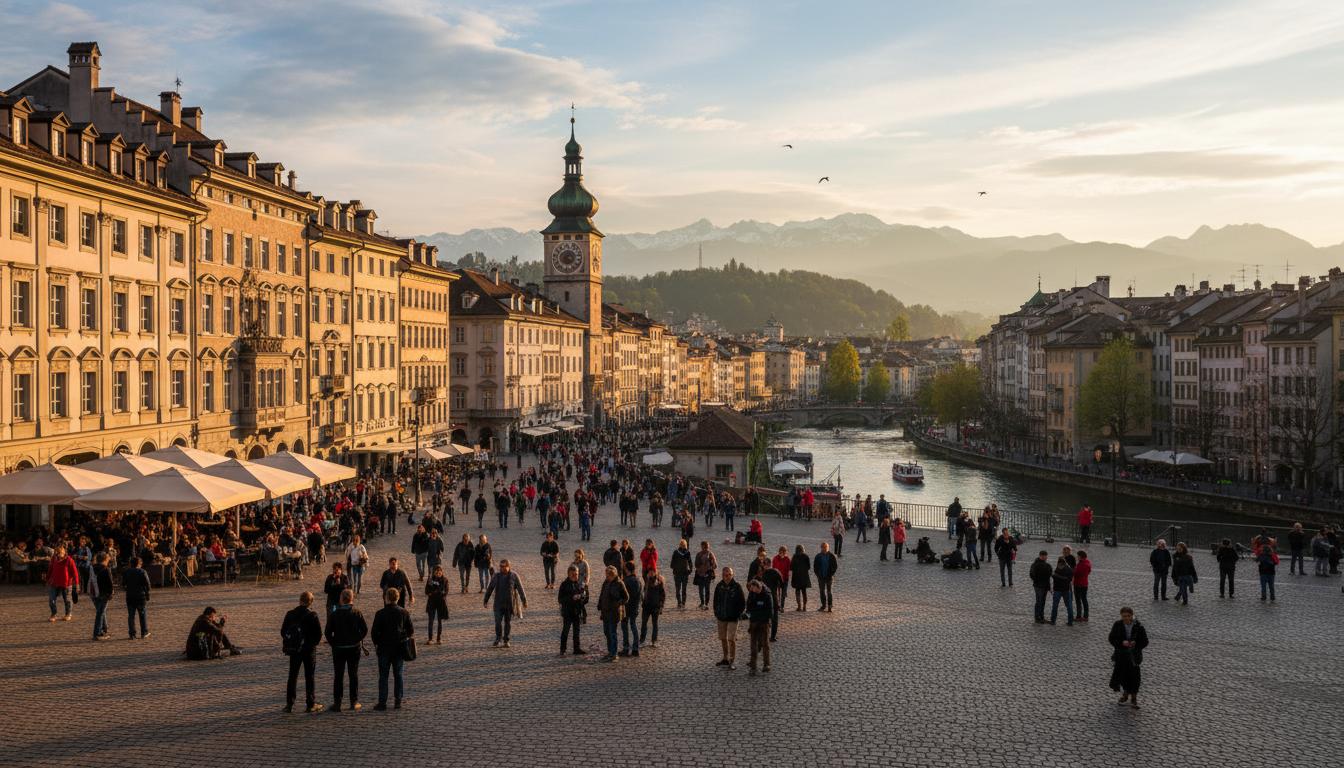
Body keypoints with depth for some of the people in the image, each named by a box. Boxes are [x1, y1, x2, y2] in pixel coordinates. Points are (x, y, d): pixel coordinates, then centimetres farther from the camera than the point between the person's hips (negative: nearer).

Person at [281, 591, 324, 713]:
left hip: (294, 650, 3)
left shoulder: (290, 614, -1)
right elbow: (318, 633, -12)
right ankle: (311, 704, 7)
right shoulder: (312, 615, -12)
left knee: (292, 676, 10)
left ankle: (289, 704, 8)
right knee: (309, 677, 5)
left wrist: (289, 644, 13)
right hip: (309, 650, -3)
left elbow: (283, 631, 2)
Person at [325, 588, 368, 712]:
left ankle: (337, 703, 4)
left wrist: (333, 644, 5)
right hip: (354, 648, 0)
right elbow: (365, 629, -7)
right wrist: (358, 640, 6)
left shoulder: (334, 614, -5)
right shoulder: (357, 613, -5)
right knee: (354, 675, 9)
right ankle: (354, 702, 10)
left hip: (338, 649, 0)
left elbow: (328, 632, -6)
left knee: (338, 675, 6)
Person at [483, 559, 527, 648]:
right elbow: (489, 589, 11)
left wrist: (524, 601, -9)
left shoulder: (514, 576, -5)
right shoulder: (497, 576, 3)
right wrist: (485, 600, 15)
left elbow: (520, 589, -5)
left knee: (508, 622, 6)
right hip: (499, 604, 1)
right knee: (498, 622, -8)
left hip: (510, 604, -1)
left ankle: (506, 640, 18)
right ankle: (498, 639, 10)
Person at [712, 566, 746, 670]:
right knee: (723, 638, 13)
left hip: (733, 618, -5)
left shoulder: (737, 587, -10)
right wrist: (716, 613, 6)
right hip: (721, 617, 5)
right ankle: (726, 659, 26)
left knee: (731, 639, -7)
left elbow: (743, 603, -4)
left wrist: (738, 614, -8)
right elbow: (716, 600, 13)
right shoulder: (719, 586, 1)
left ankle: (732, 662, -2)